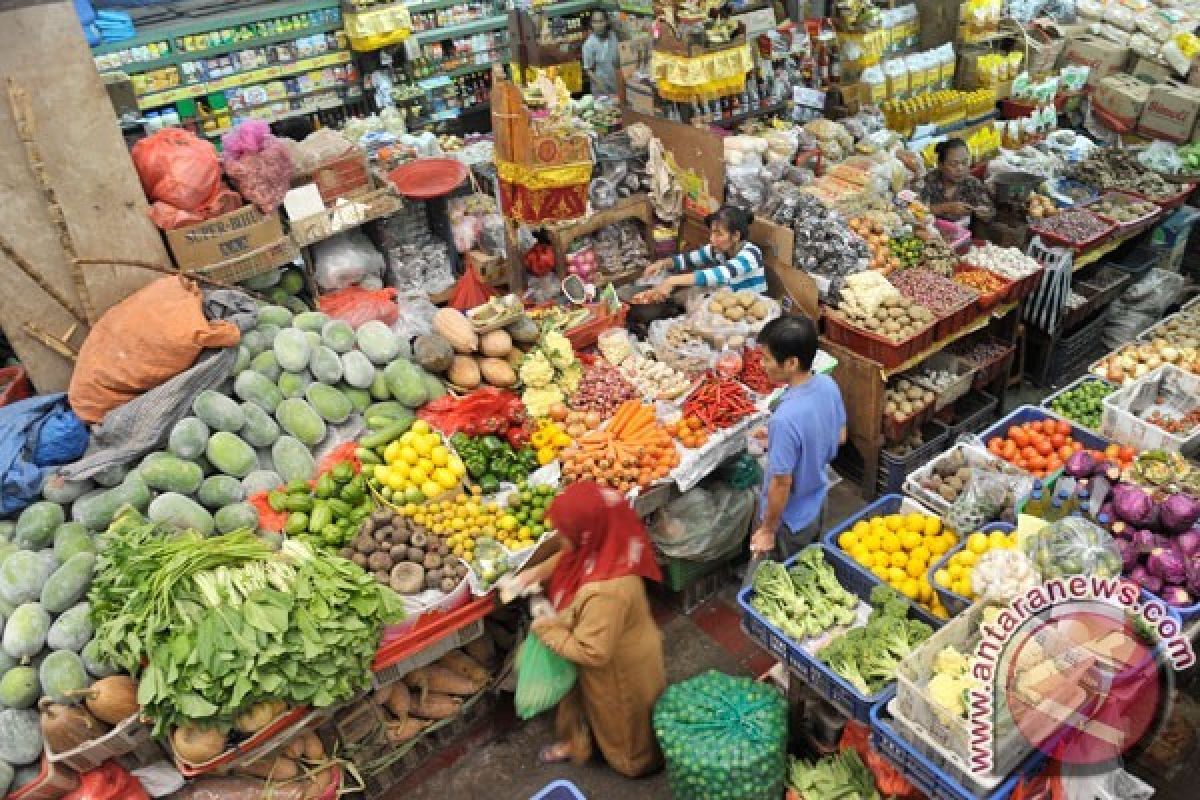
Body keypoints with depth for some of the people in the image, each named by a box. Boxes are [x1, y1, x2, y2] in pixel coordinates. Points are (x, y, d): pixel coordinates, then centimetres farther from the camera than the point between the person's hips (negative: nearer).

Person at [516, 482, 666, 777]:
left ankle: (635, 762, 52)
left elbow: (592, 652, -36)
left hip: (618, 672, -7)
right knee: (583, 700, 32)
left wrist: (546, 630, -25)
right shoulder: (603, 550, -19)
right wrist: (537, 572, -12)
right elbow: (565, 558, 5)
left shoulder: (605, 592, -45)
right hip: (608, 657, 8)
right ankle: (576, 741, 59)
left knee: (620, 723, 24)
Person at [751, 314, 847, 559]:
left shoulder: (785, 419, -38)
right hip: (817, 503, 7)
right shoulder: (828, 385, -15)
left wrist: (767, 530, -12)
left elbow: (782, 483, -27)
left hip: (790, 521, -7)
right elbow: (840, 436, 3)